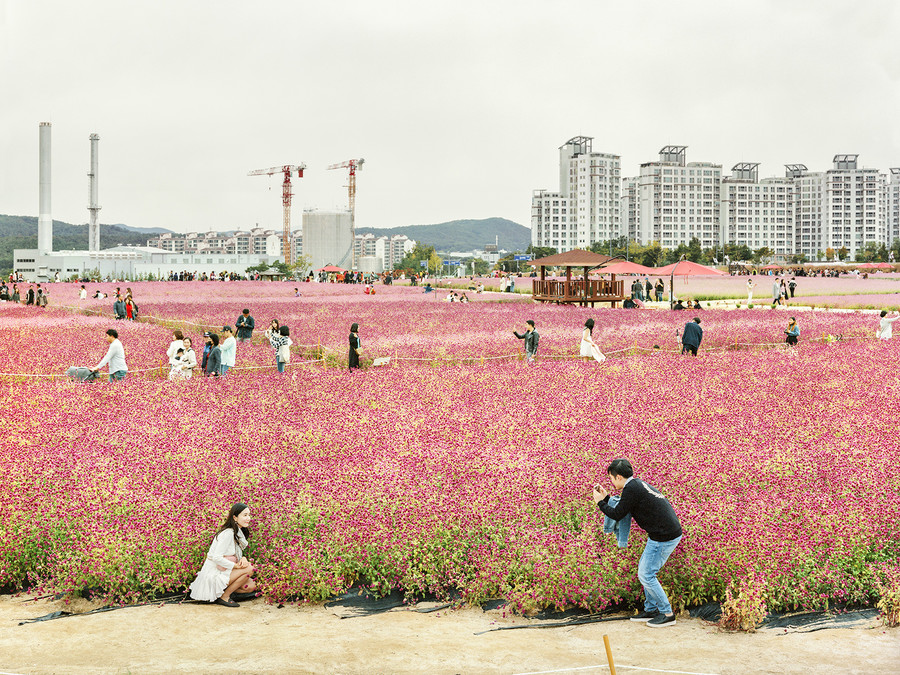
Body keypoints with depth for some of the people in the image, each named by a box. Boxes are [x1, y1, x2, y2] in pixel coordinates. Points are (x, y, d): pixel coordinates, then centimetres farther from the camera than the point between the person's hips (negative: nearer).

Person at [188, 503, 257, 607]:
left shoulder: (239, 533, 8)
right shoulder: (228, 533, -21)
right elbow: (216, 557, -26)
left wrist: (243, 559, -8)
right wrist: (235, 565, -22)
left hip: (223, 572, 9)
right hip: (213, 574, -9)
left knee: (251, 586, -3)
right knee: (249, 569, -21)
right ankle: (224, 597, -10)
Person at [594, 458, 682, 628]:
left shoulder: (631, 489, -16)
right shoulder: (637, 484, 14)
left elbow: (617, 514, -8)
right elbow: (622, 507, 23)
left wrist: (600, 503, 5)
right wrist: (606, 498, 23)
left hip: (664, 537, -10)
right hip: (667, 533, 10)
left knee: (646, 574, -4)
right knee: (644, 570, 17)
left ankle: (667, 614, 2)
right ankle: (651, 610, 24)